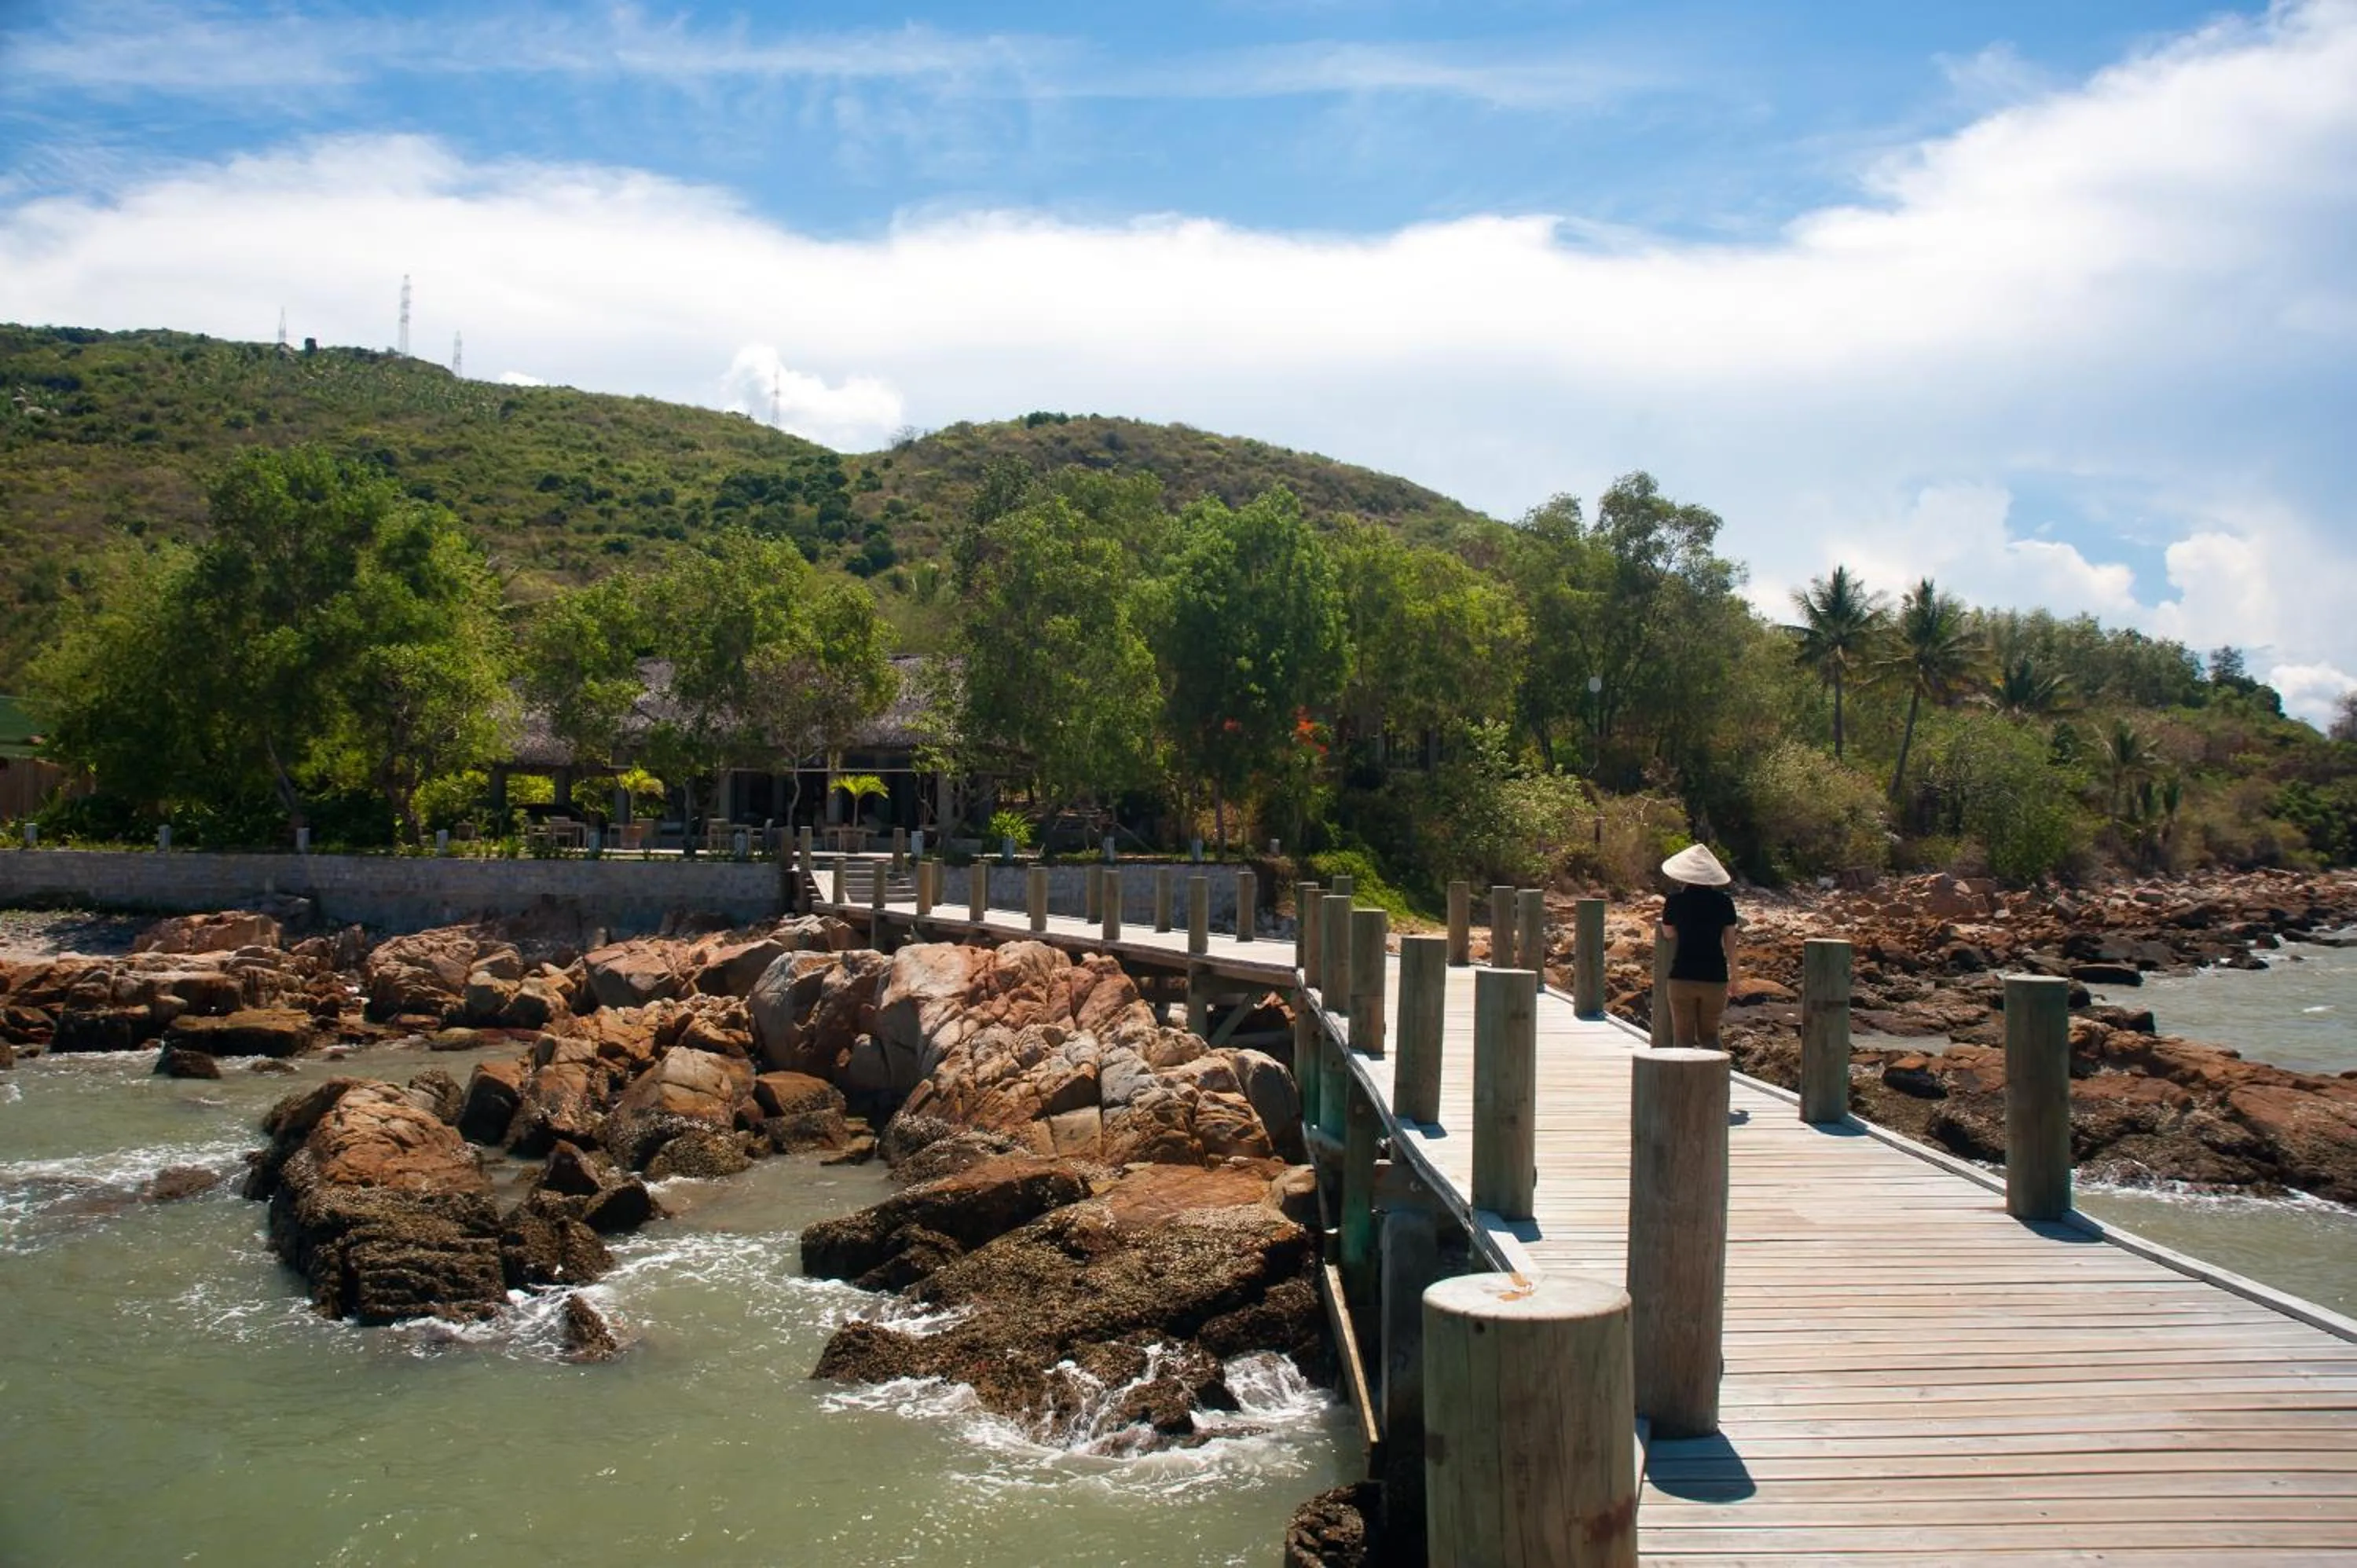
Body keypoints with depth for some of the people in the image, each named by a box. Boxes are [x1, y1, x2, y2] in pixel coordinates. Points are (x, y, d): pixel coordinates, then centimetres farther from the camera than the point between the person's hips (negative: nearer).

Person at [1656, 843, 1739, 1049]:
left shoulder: (1675, 901, -6)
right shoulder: (1724, 902, -1)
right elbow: (1730, 942, 3)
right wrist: (1734, 973, 15)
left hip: (1683, 976, -2)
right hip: (1715, 977, 2)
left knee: (1683, 1037, 7)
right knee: (1709, 1035, 15)